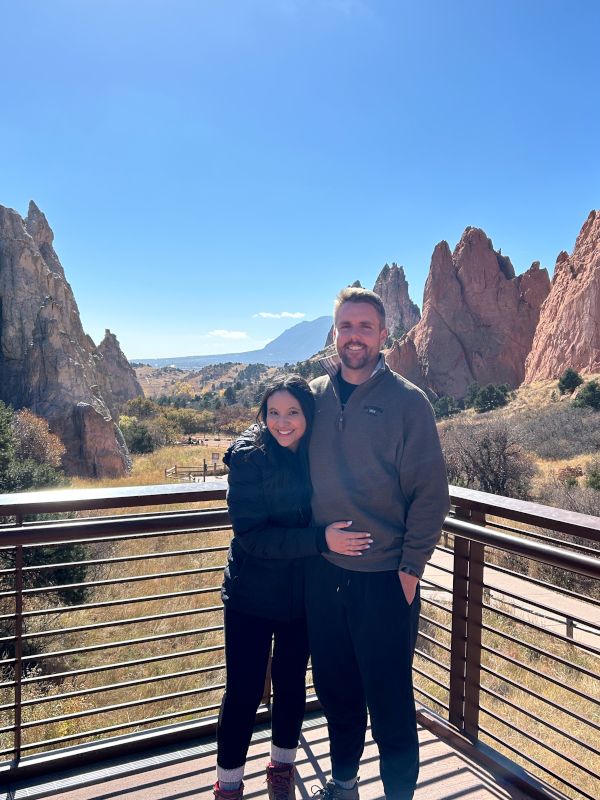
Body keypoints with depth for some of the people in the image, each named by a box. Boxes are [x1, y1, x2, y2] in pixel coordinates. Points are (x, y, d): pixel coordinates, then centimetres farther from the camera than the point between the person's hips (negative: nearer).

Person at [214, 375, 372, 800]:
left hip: (303, 597, 3)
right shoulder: (248, 457, -17)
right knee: (244, 692, 6)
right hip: (252, 597, -3)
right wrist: (320, 539, -30)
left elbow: (330, 516, 5)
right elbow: (251, 535, -23)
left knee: (291, 683, 17)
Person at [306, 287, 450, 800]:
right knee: (335, 688, 20)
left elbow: (431, 492, -9)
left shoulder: (408, 401, -9)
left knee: (389, 696, 9)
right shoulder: (316, 396, 2)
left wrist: (411, 567, -11)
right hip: (323, 571, 4)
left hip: (385, 578, -4)